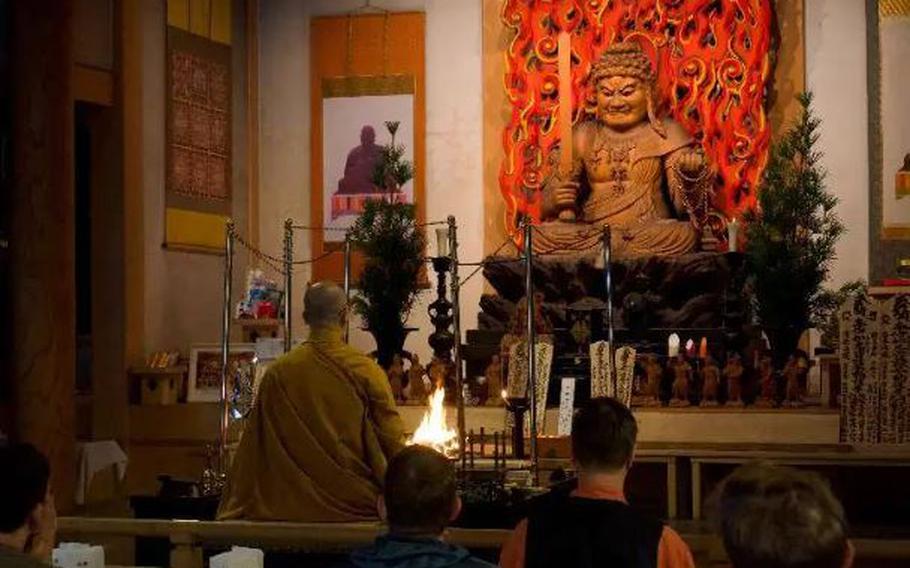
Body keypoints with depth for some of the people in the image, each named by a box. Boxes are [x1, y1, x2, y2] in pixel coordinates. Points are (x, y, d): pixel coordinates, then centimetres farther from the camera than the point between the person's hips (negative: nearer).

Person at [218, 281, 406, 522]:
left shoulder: (278, 373, -2)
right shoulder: (365, 371, -6)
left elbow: (254, 446, 4)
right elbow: (392, 441, -5)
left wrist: (235, 511, 13)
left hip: (291, 507, 2)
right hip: (357, 503, -2)